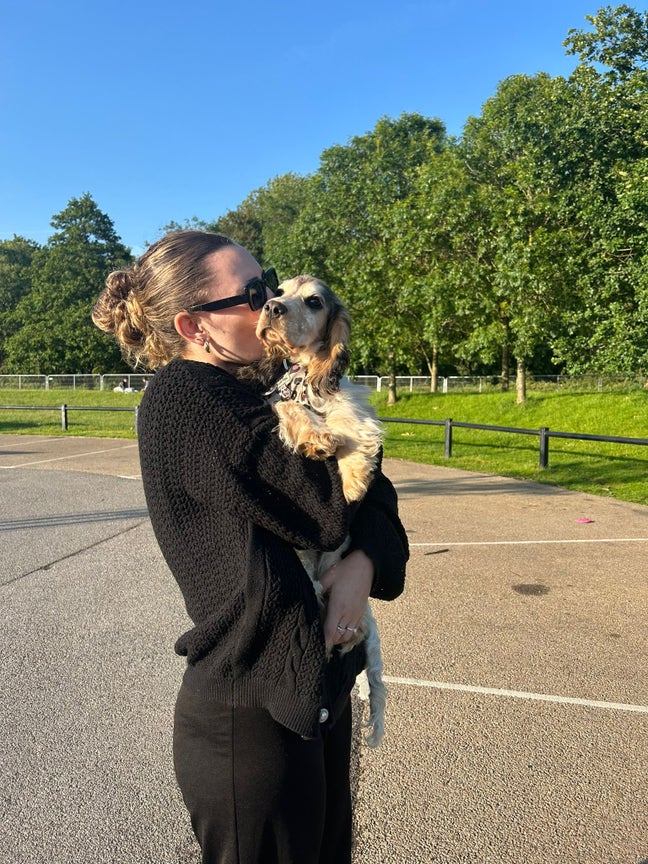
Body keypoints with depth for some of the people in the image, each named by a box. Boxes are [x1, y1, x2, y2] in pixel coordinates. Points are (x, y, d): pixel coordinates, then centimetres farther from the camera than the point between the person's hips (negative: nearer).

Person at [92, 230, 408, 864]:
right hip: (254, 717, -8)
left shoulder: (244, 397, 6)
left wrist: (366, 562, -18)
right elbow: (326, 509, -24)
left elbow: (374, 498, 3)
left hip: (316, 689, 8)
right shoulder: (183, 398, -19)